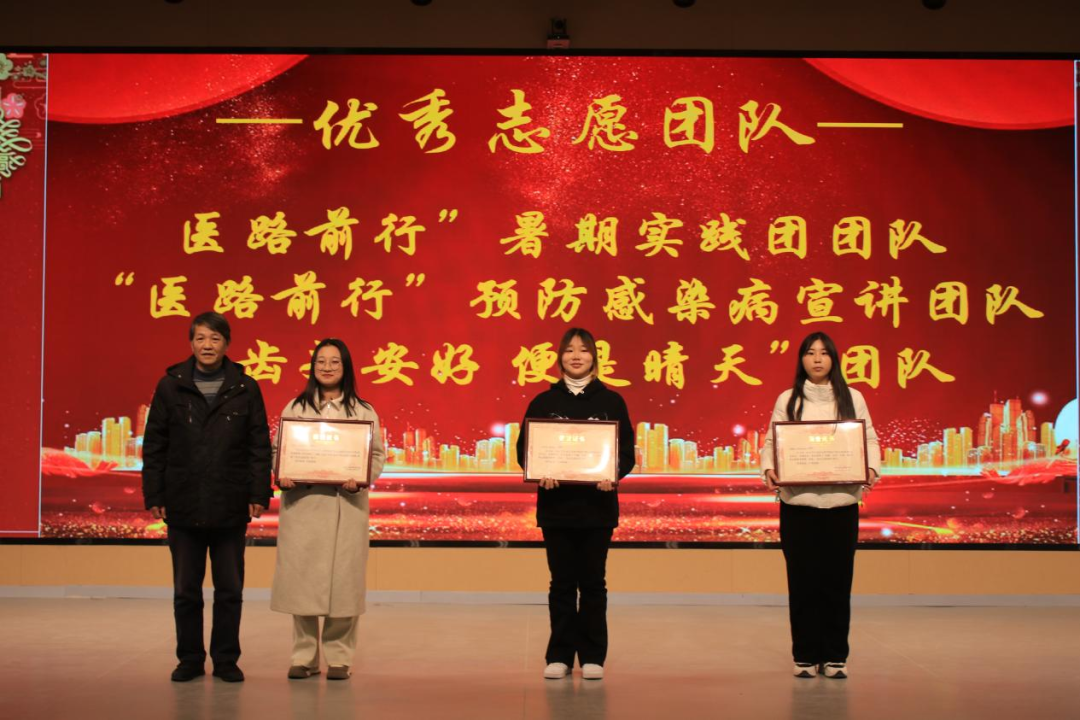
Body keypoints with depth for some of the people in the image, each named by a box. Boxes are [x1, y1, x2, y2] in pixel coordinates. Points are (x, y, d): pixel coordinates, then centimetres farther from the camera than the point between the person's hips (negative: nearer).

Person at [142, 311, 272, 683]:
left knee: (230, 590, 6)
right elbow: (154, 445, 4)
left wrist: (258, 494, -4)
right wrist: (154, 495, -1)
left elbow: (259, 446, 3)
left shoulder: (246, 389, 2)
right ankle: (190, 659, 19)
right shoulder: (171, 386, 3)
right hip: (184, 507, 0)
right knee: (185, 591, 8)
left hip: (230, 509, 0)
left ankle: (226, 659, 17)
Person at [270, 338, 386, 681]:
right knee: (300, 576, 0)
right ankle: (303, 655, 9)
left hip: (346, 504, -1)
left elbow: (378, 455, 5)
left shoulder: (363, 412, 8)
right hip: (301, 502, 1)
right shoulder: (295, 408, 11)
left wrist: (361, 480, -14)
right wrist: (281, 477, -10)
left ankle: (339, 656, 7)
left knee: (342, 577, -2)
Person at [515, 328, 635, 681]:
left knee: (593, 582, 5)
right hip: (556, 505, 0)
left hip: (597, 505, 0)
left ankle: (592, 656, 12)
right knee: (562, 583, 4)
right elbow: (524, 449, 3)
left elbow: (627, 451, 2)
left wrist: (613, 474, -18)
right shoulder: (543, 402, 6)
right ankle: (560, 656, 11)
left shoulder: (611, 401, 4)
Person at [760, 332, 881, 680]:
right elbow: (771, 442, 5)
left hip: (841, 502, 1)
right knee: (802, 579, 1)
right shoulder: (787, 400, 7)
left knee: (837, 579, 1)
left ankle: (835, 657, 11)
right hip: (798, 503, 0)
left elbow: (869, 440, 7)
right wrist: (768, 469, -14)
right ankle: (805, 656, 11)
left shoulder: (852, 398, 9)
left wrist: (872, 469, -11)